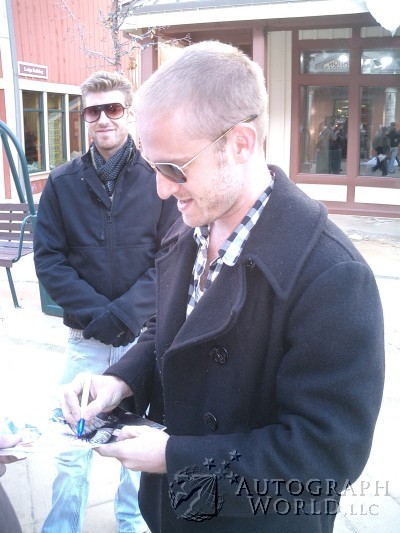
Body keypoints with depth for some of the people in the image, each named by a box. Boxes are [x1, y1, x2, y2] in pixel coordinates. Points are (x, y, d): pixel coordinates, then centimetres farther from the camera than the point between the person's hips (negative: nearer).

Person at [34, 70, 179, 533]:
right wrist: (95, 312, -12)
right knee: (72, 448, 7)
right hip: (86, 338, 1)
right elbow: (48, 259, -1)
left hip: (146, 334, 0)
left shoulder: (159, 177, -5)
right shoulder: (62, 182, 1)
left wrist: (125, 312, -15)